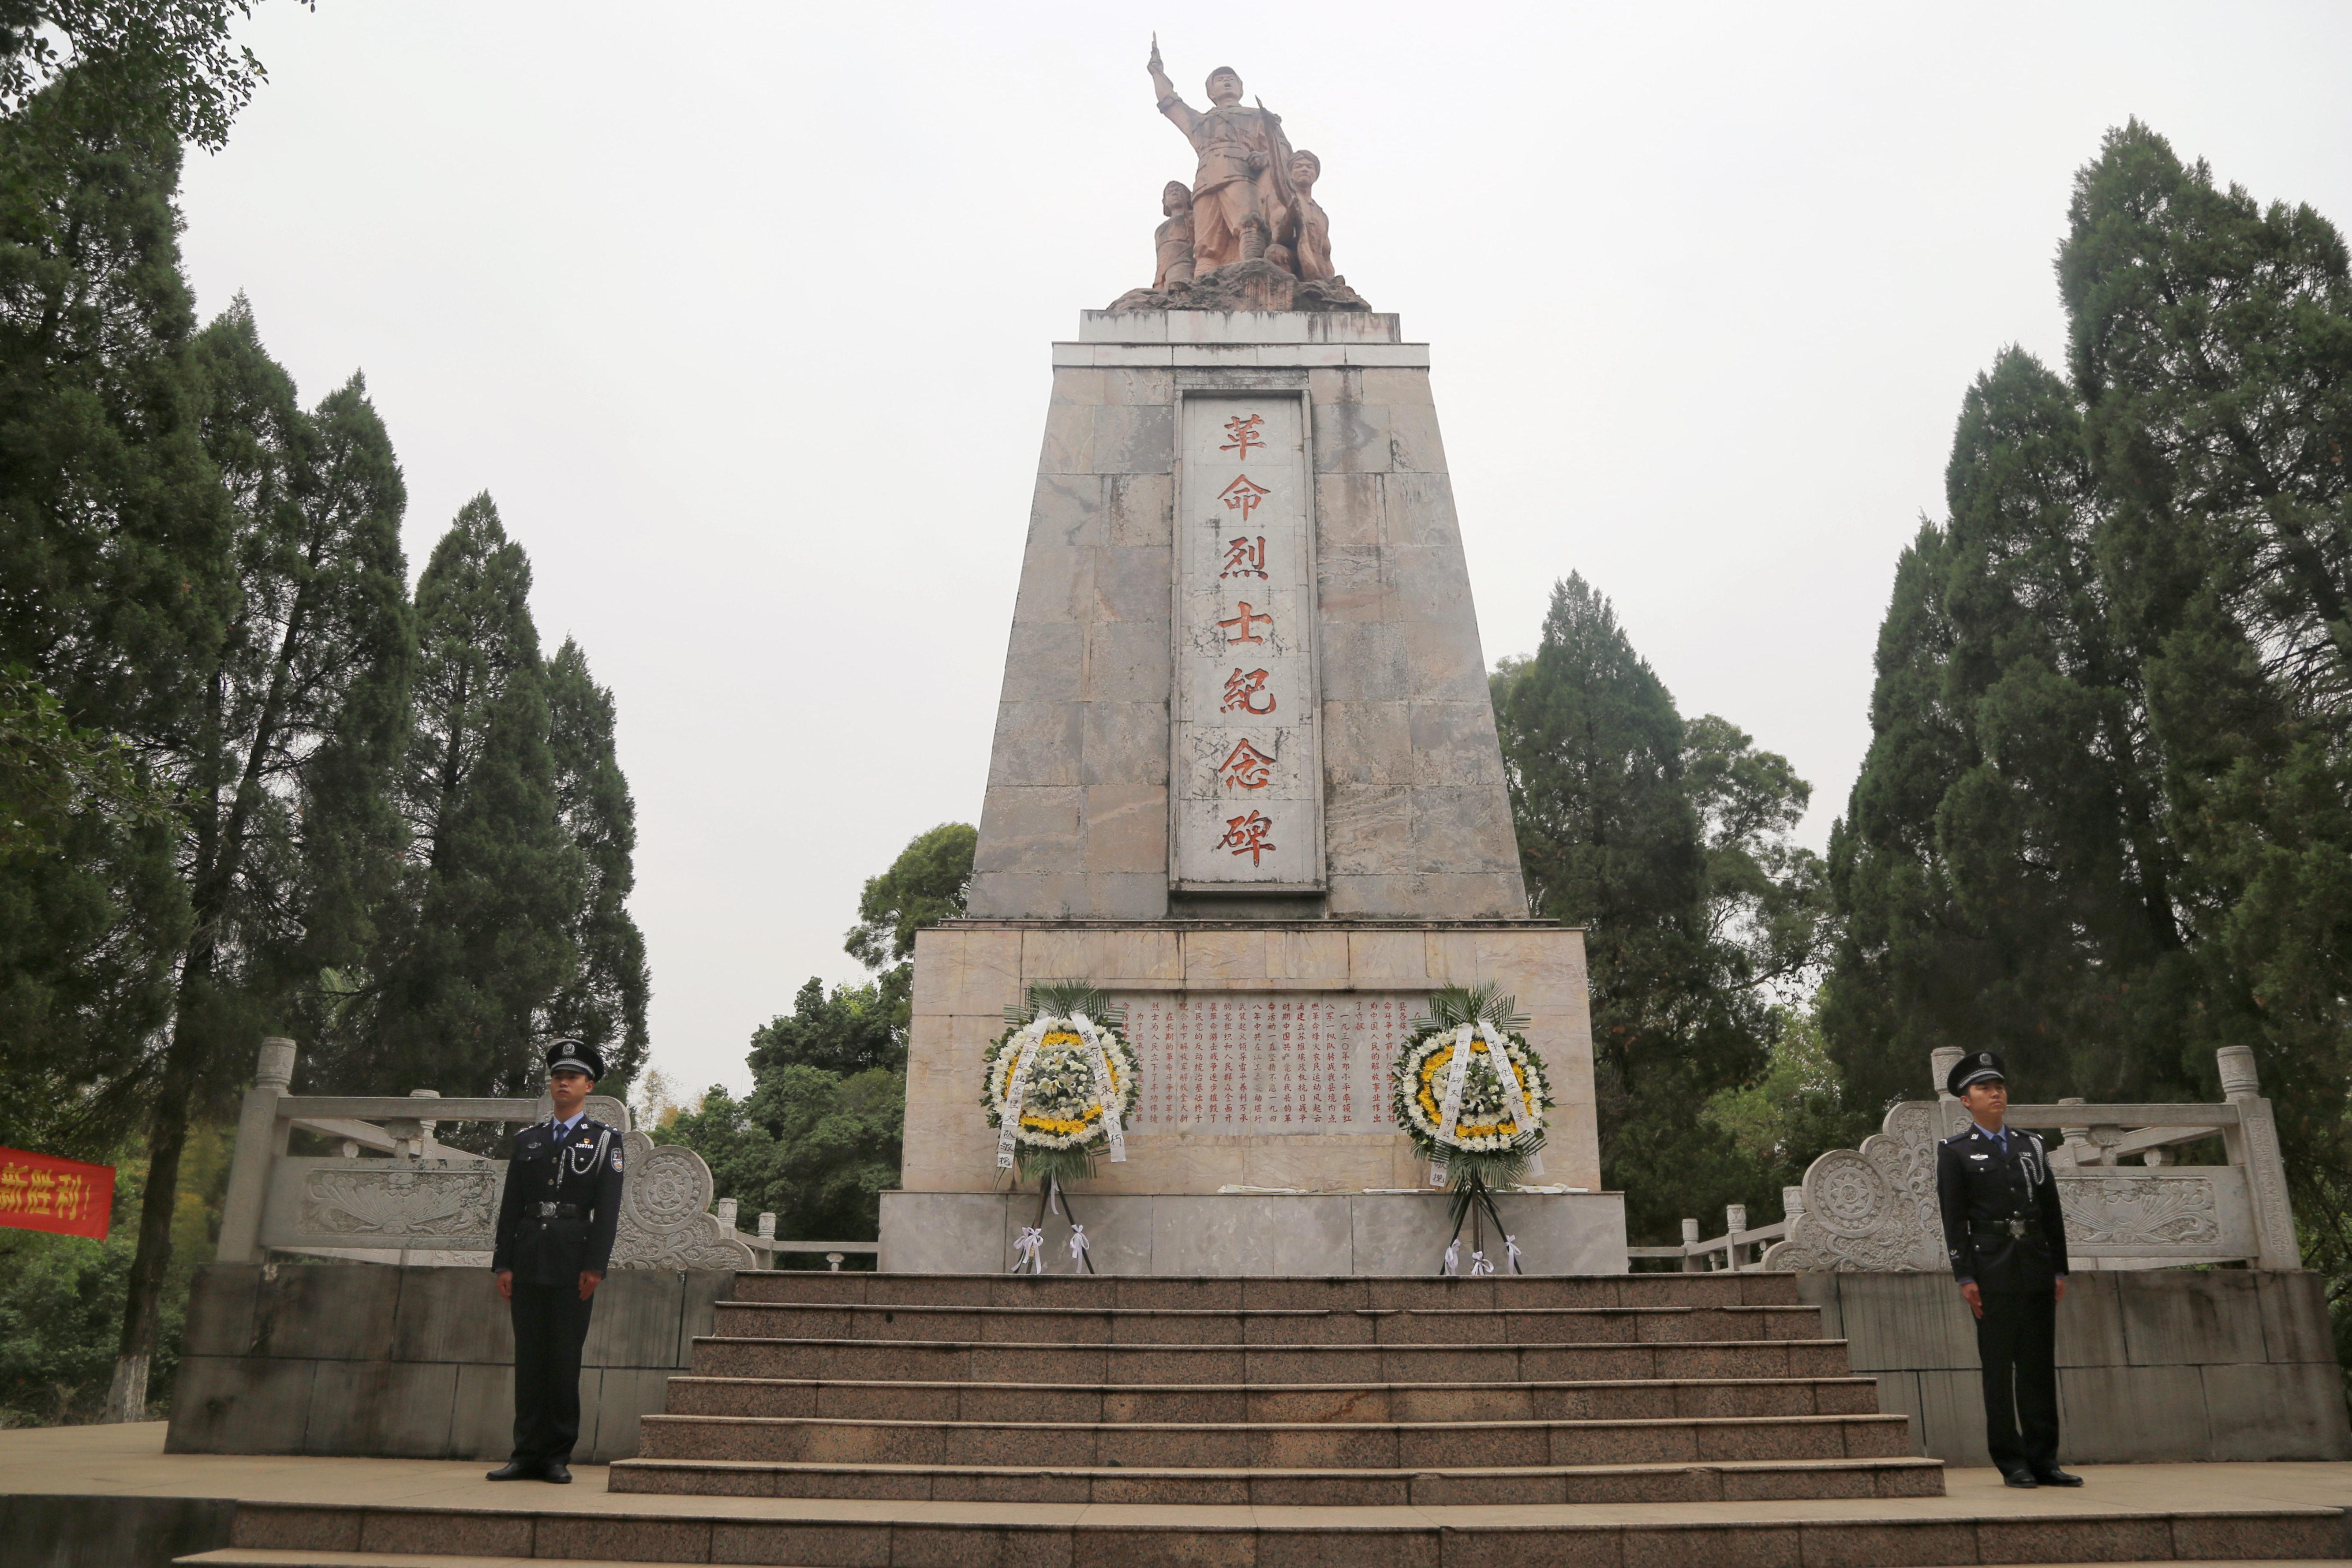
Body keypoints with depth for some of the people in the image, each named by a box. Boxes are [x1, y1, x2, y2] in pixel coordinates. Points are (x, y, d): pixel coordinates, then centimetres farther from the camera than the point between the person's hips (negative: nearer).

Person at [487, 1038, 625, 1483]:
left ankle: (558, 1457, 6)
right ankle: (527, 1454, 11)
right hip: (528, 1262, 3)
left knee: (565, 1360, -1)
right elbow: (510, 1207, 12)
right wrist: (504, 1264, 3)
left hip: (573, 1262, -3)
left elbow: (608, 1209, -3)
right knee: (528, 1359, 5)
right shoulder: (527, 1140, 16)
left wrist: (595, 1266, -11)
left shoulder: (605, 1139, 5)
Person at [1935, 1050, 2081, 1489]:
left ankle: (2044, 1459, 12)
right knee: (1999, 1367, -1)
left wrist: (2059, 1270, 8)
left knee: (2040, 1366, 6)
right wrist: (1965, 1278, -10)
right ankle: (2012, 1462, 4)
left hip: (2037, 1271, 4)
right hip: (1993, 1272, -4)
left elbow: (2052, 1211, 14)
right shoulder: (1954, 1152, 2)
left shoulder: (2032, 1145, 15)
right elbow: (1954, 1220, -3)